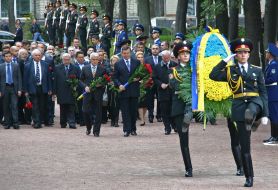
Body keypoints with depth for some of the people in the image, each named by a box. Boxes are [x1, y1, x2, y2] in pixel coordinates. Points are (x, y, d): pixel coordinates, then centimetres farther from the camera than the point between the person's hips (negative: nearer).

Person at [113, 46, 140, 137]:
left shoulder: (137, 62, 9)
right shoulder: (118, 64, 6)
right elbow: (115, 77, 4)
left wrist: (138, 78, -9)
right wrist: (119, 85, -11)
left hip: (134, 91, 1)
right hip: (123, 90, -1)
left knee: (133, 111, 5)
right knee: (125, 111, -2)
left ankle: (133, 129, 14)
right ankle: (127, 130, -2)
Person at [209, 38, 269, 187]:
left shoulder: (257, 70, 10)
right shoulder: (230, 70, 10)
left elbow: (263, 93, 9)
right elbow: (213, 75, -6)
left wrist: (265, 114, 0)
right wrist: (225, 61, -2)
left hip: (255, 102, 0)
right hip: (239, 106, 0)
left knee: (250, 112, -43)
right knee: (244, 145, 0)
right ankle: (249, 177, 6)